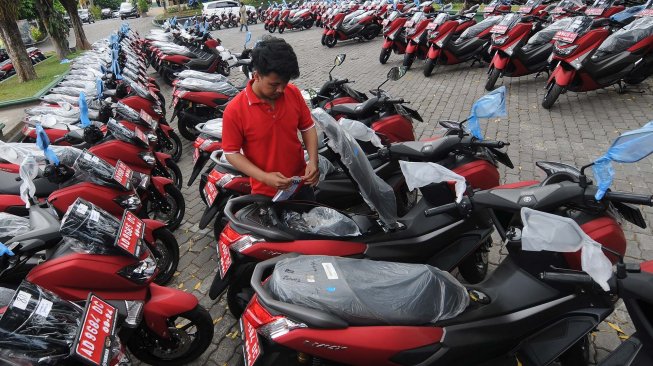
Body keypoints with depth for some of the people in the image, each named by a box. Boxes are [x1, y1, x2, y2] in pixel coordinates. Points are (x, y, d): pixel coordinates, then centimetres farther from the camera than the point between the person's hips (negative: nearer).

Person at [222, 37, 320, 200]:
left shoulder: (293, 93, -9)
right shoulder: (235, 110, -20)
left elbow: (307, 127, 2)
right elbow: (231, 153, -13)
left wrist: (313, 161, -13)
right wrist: (264, 177, -24)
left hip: (301, 183, 4)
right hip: (265, 192, -3)